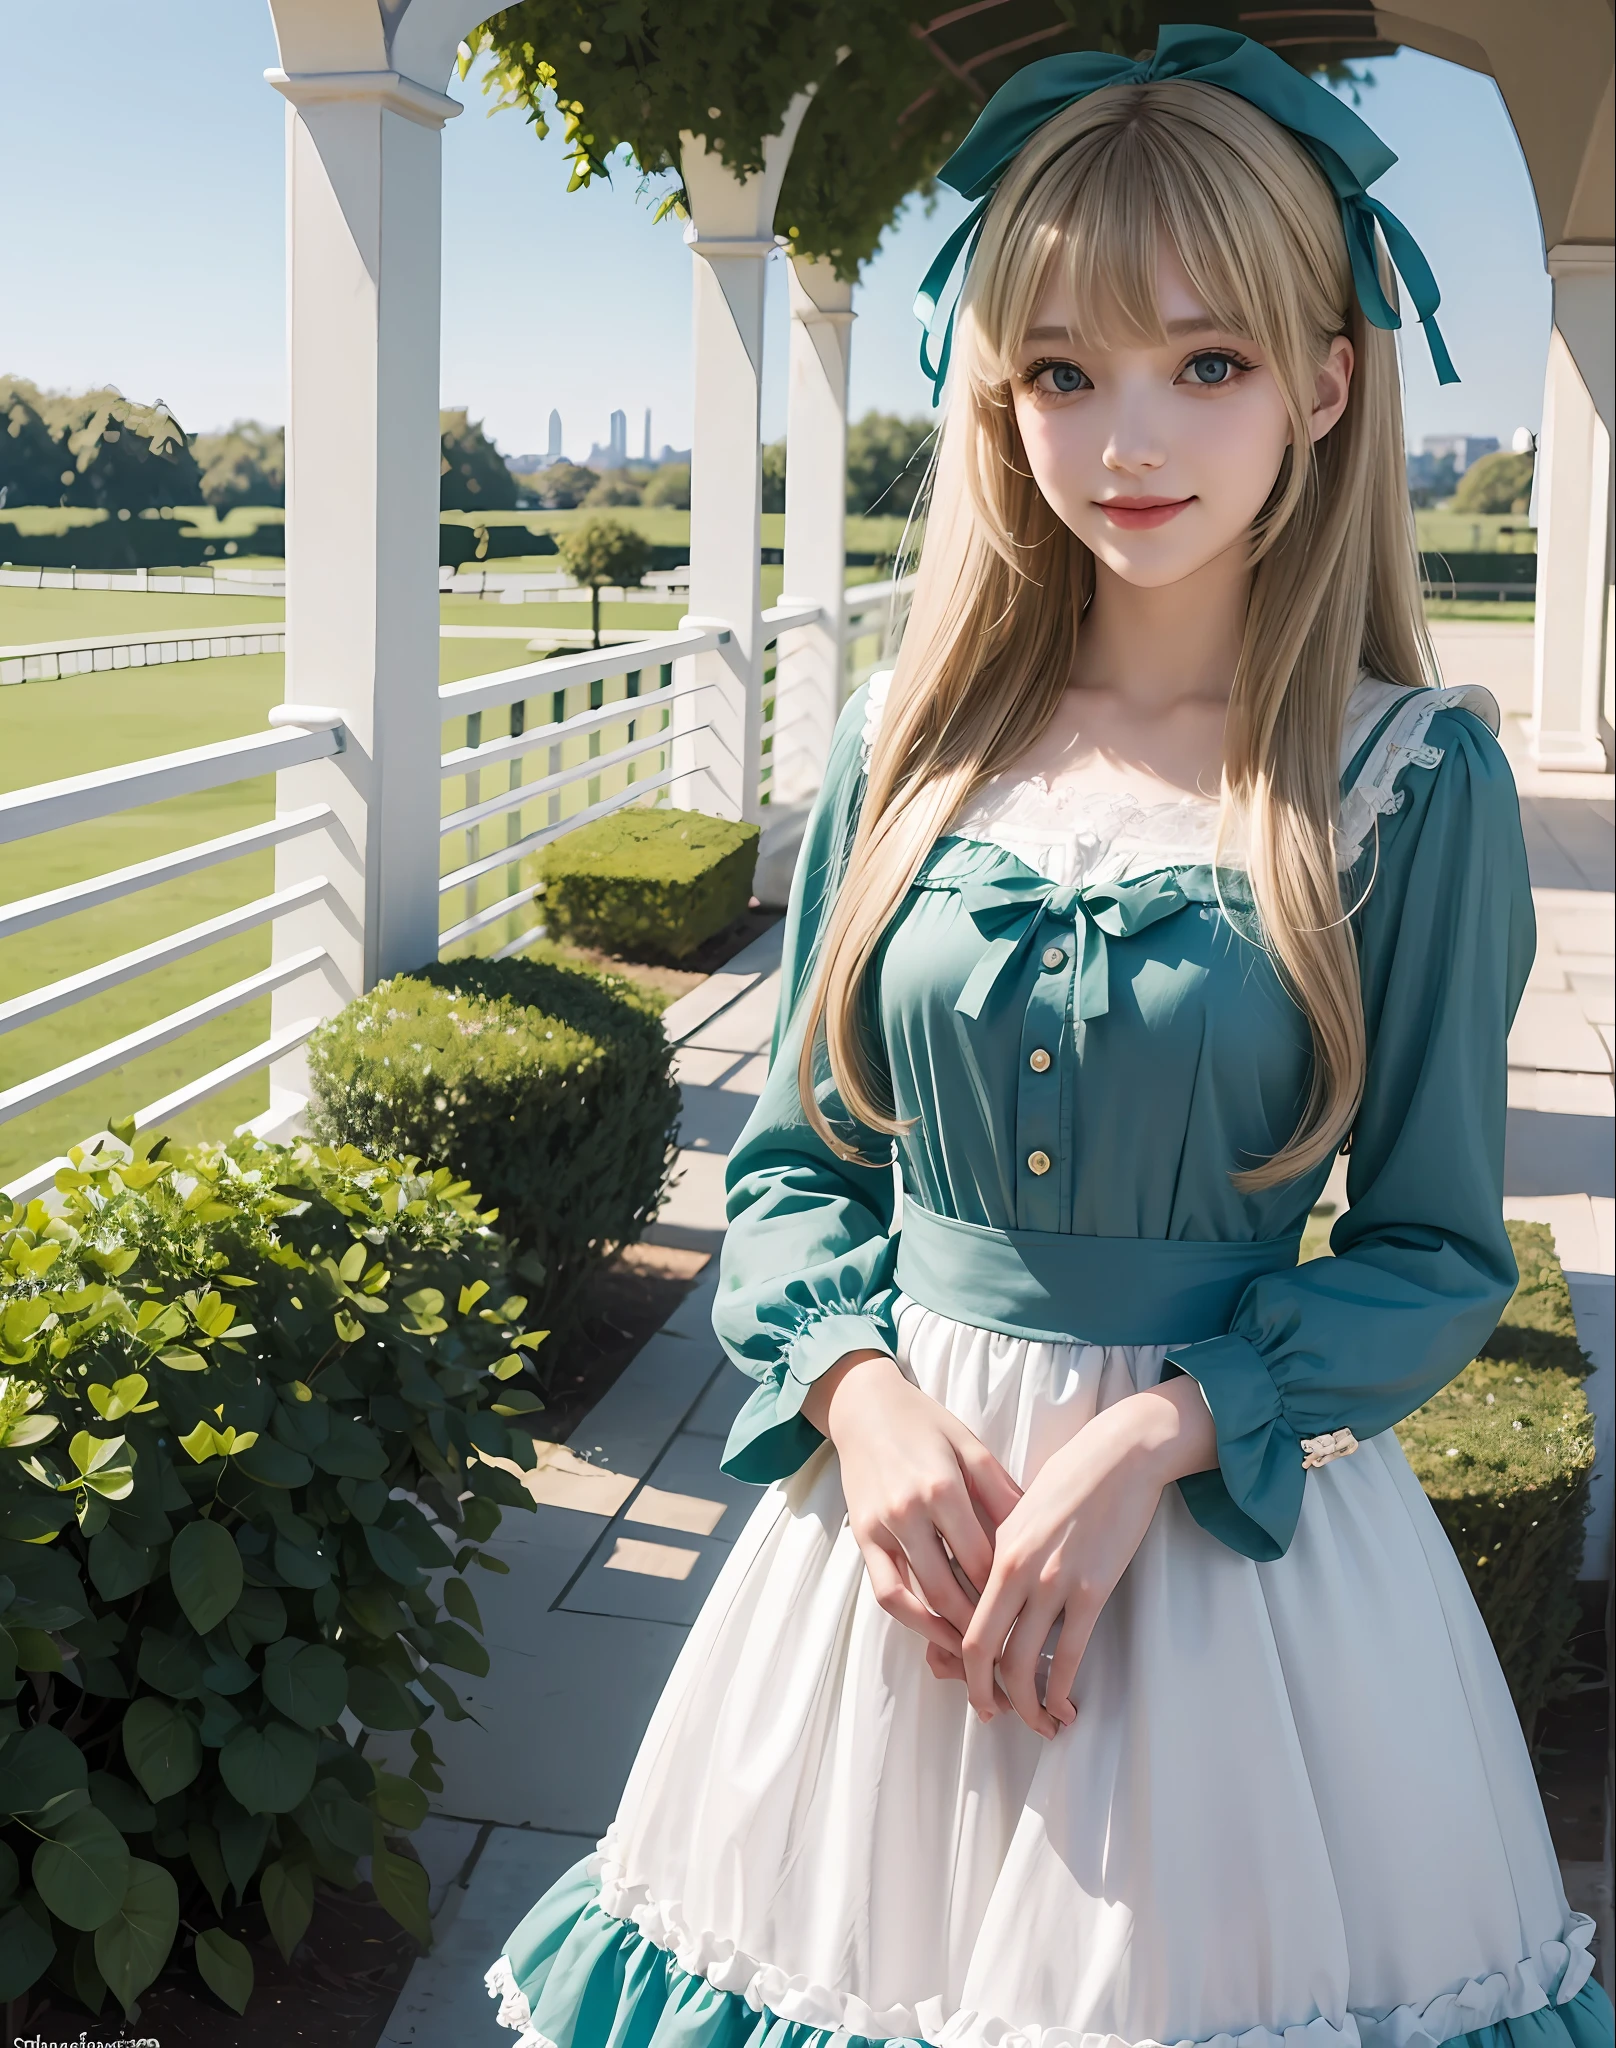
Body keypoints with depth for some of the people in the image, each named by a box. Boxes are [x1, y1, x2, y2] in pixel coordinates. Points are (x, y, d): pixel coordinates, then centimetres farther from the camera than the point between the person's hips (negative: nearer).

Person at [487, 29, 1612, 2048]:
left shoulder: (1414, 780, -8)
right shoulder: (904, 746, 0)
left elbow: (1437, 1252, -5)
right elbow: (792, 1158, 6)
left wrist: (1144, 1441, -17)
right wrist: (867, 1398, -12)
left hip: (1236, 1526, -2)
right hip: (897, 1487, 3)